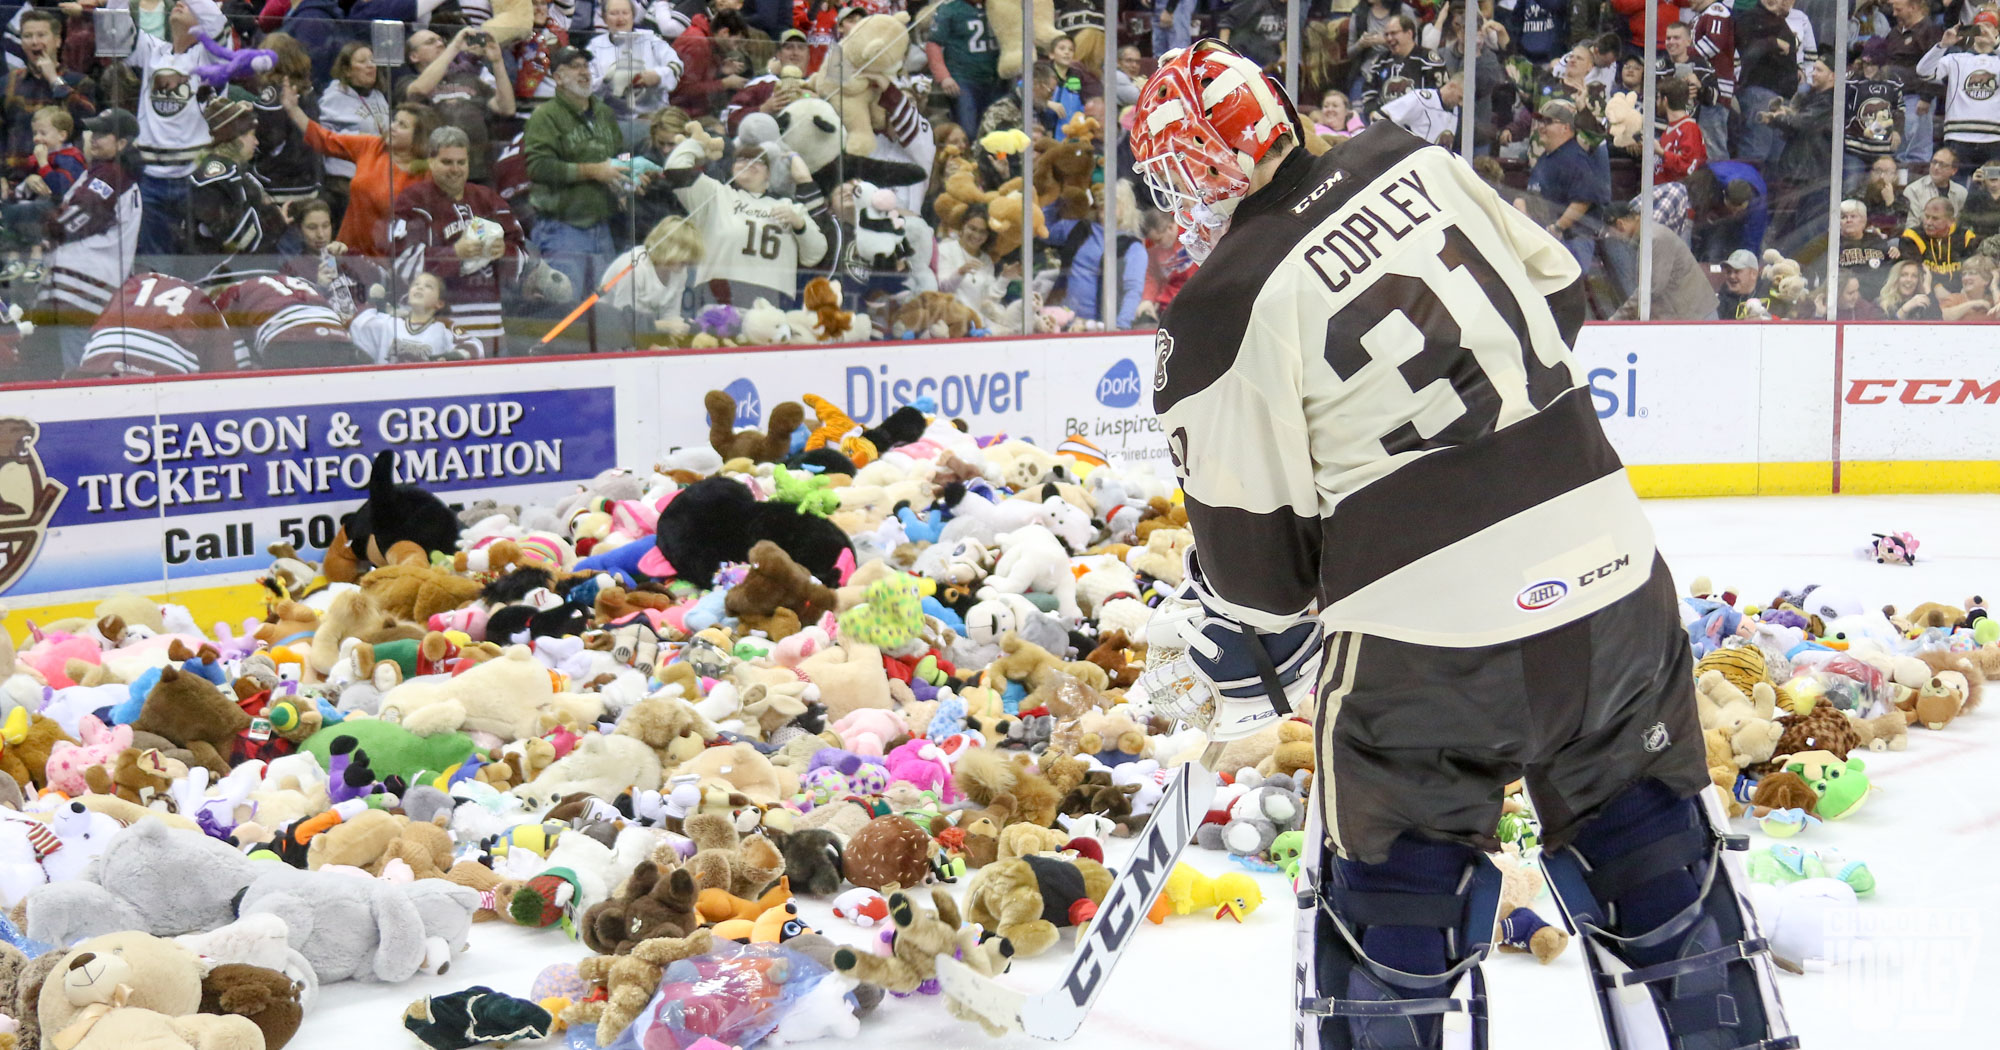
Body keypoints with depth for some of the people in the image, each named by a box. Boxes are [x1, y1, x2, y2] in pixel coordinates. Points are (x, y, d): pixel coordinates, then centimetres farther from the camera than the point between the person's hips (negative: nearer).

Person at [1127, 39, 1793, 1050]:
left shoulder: (1222, 311, -10)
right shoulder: (1412, 160, 5)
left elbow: (1253, 551, -6)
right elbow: (1558, 297, 16)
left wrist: (1241, 665, 12)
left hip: (1428, 636, -6)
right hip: (1611, 570, 6)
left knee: (1388, 889, 12)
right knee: (1649, 841, 23)